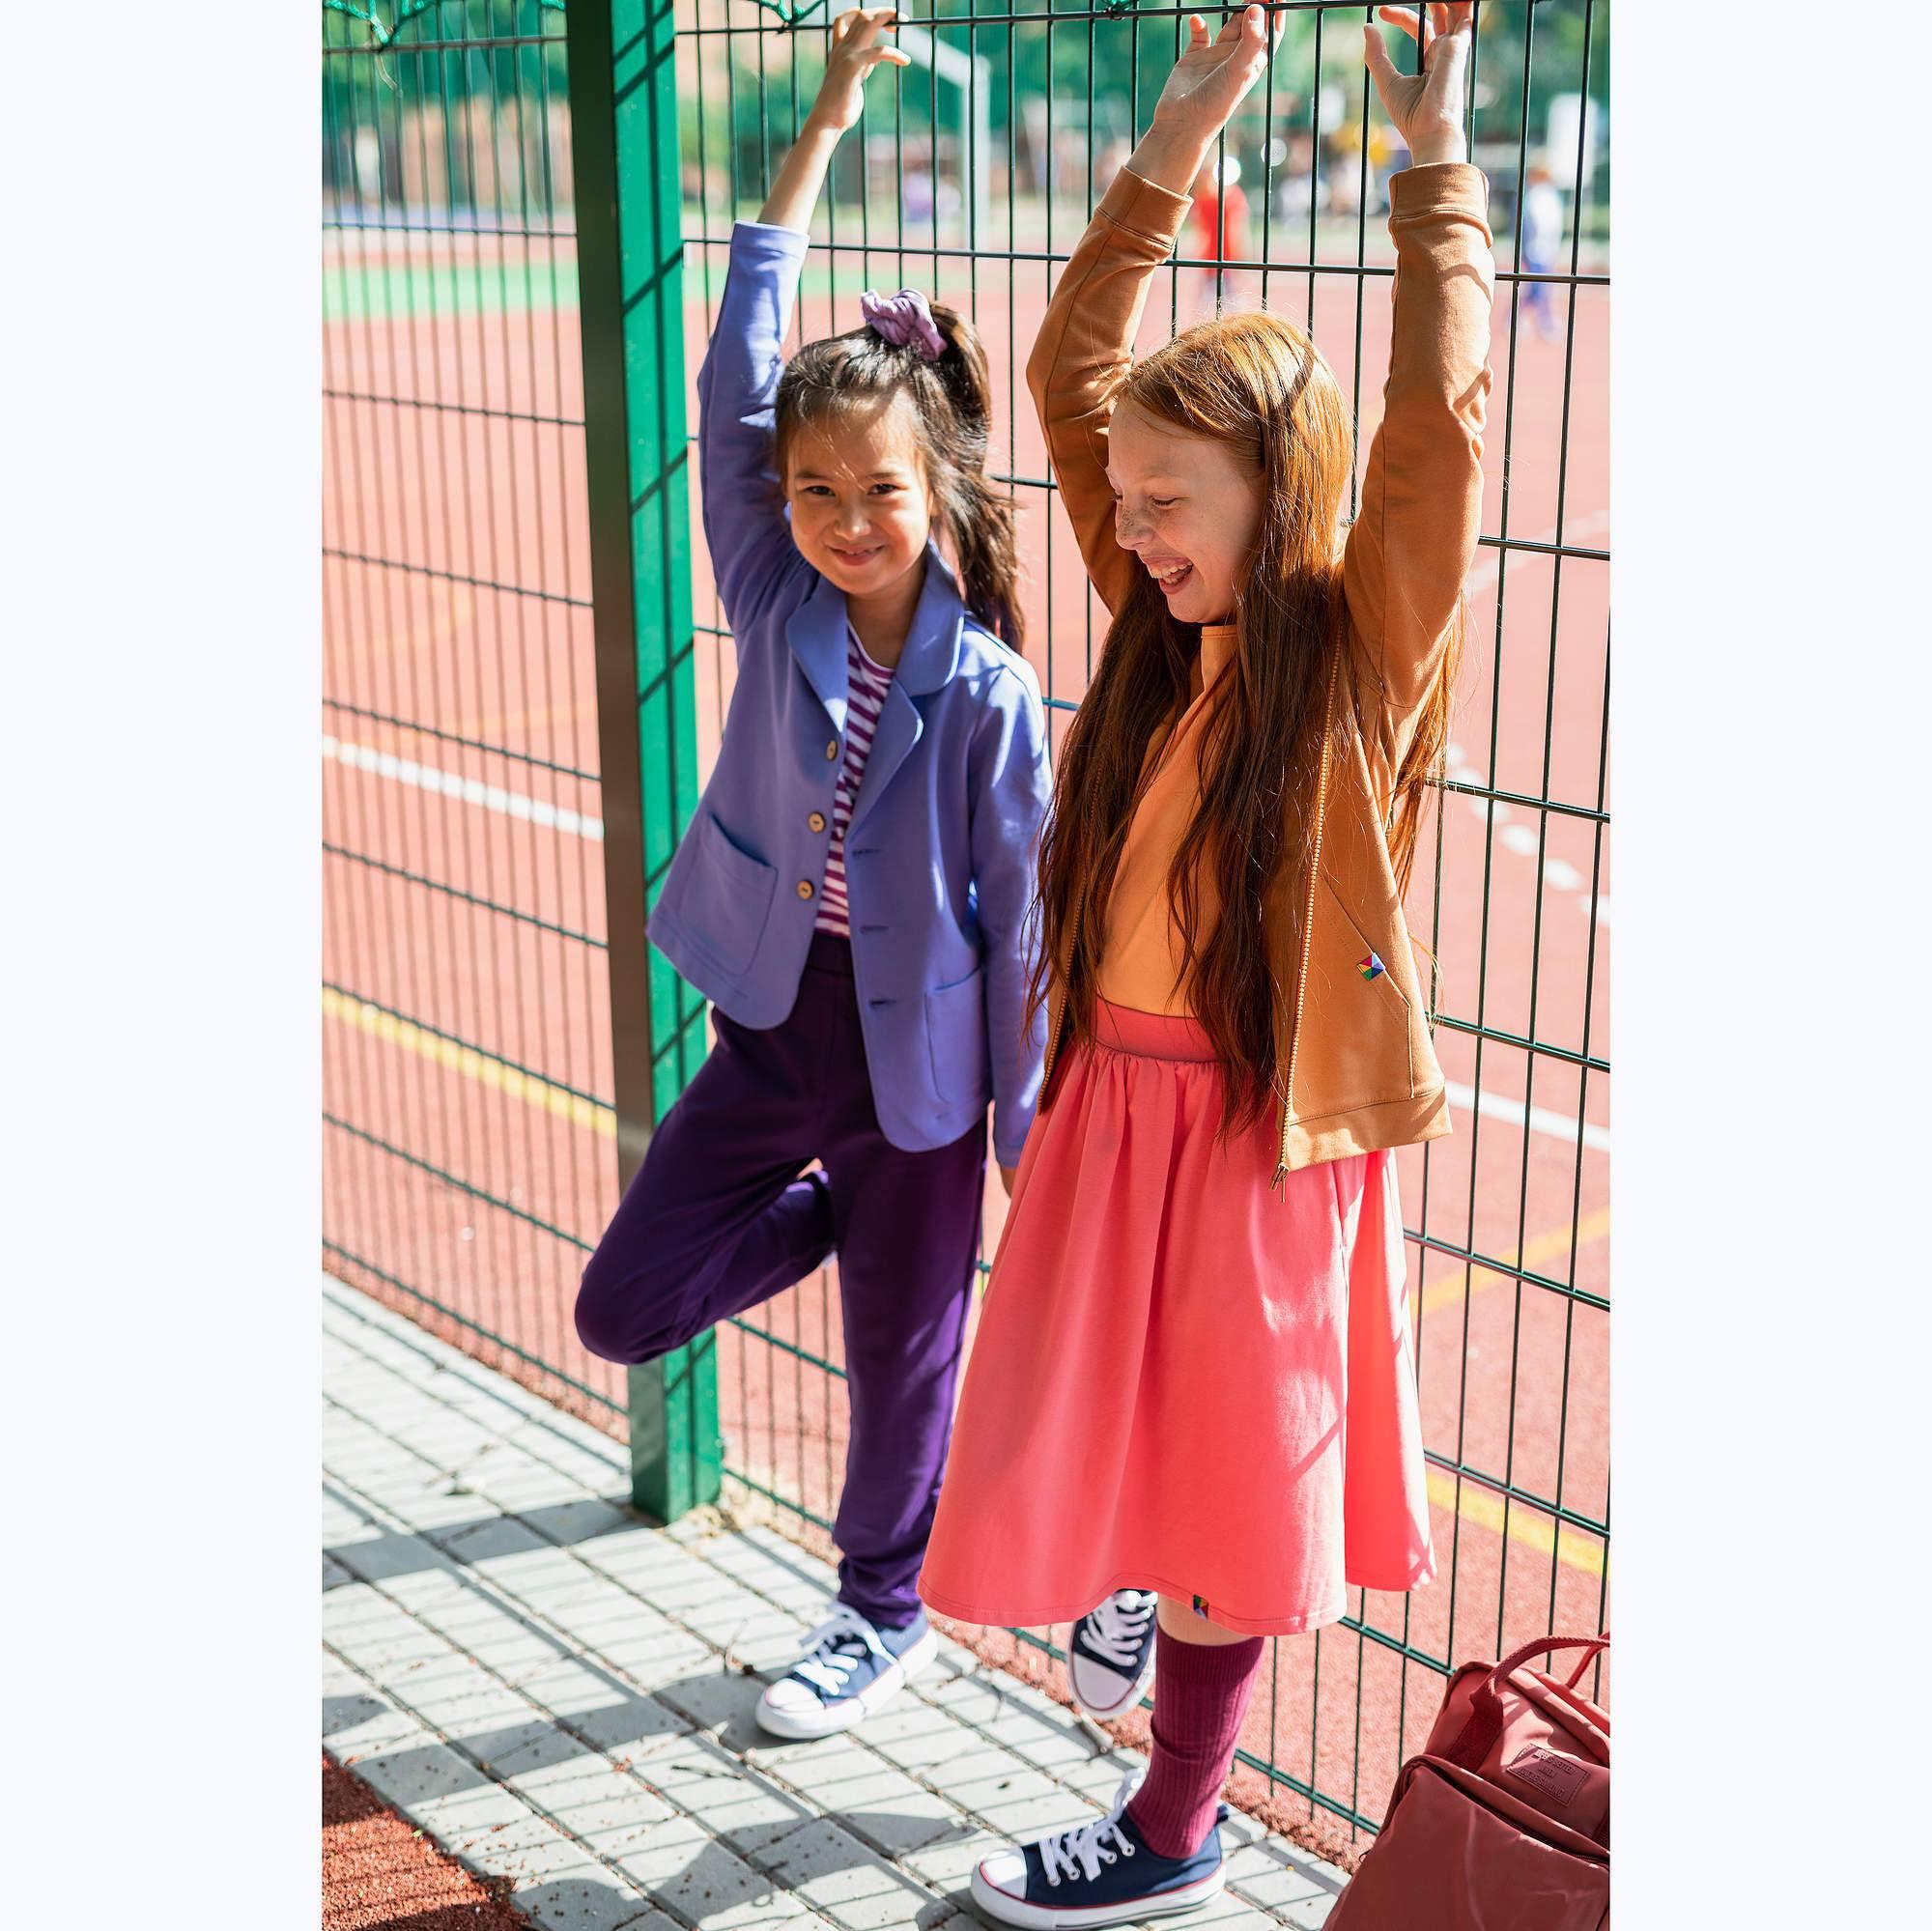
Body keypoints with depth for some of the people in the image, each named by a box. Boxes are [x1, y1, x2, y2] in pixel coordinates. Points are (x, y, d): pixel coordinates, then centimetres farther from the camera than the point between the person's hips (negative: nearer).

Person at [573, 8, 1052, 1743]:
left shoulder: (986, 688, -17)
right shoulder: (775, 602, -8)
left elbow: (1023, 919, -11)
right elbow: (738, 374, -10)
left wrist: (1029, 1147, -7)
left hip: (916, 1051, -3)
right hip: (771, 1023, 4)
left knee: (902, 1350, 14)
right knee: (626, 1310, 5)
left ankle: (887, 1615, 38)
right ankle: (827, 1221, 32)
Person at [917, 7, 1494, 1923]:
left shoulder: (1361, 651, -11)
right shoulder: (1169, 634, 3)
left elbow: (1437, 423, -23)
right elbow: (1068, 371, 2)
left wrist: (1434, 161, -19)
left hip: (1259, 1120, -5)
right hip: (1112, 1102, 5)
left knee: (1220, 1472, 10)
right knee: (1122, 1451, 14)